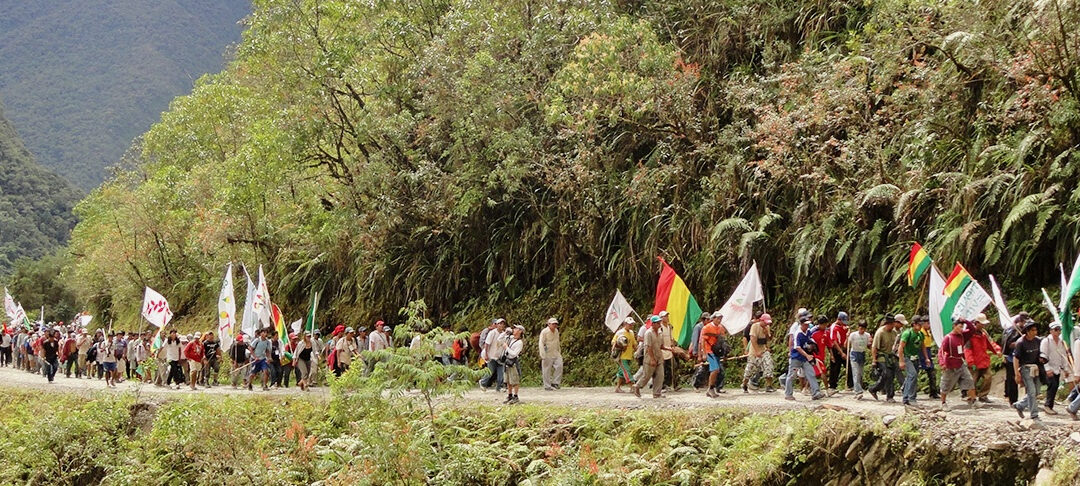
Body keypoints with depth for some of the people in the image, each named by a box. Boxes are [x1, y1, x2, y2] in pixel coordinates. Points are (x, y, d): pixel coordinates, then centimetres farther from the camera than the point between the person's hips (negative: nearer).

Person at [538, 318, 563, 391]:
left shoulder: (556, 331, 11)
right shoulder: (544, 332, -11)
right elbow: (541, 344, -15)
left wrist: (559, 351, 24)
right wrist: (543, 356, -21)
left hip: (555, 353, 6)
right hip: (547, 354, -6)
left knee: (559, 365, -8)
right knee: (547, 370, -2)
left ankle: (555, 383, 1)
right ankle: (547, 386, 5)